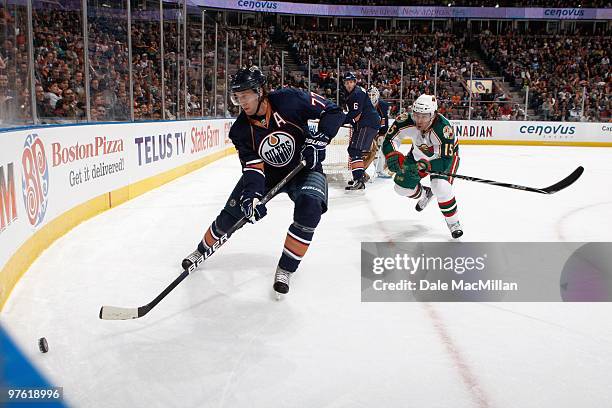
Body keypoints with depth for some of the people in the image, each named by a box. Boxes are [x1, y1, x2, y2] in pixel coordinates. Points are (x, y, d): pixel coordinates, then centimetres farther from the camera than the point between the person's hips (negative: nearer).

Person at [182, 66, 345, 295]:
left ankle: (285, 269, -16)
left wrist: (318, 139, -29)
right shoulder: (241, 130, -14)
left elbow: (333, 112, -16)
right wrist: (251, 195, -36)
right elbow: (252, 167, -19)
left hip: (304, 168, -2)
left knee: (309, 206, -32)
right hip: (266, 172, 3)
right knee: (232, 212, -1)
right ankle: (202, 250, 30)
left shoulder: (288, 100, -23)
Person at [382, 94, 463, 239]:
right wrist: (393, 157, -38)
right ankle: (425, 194, 34)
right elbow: (388, 141, -19)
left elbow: (445, 161, -38)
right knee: (401, 187, 1)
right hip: (419, 154, 5)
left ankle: (453, 222, -5)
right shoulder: (406, 121, -30)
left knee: (441, 187, -27)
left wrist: (423, 165, -51)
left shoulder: (443, 127, -39)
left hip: (446, 155, -5)